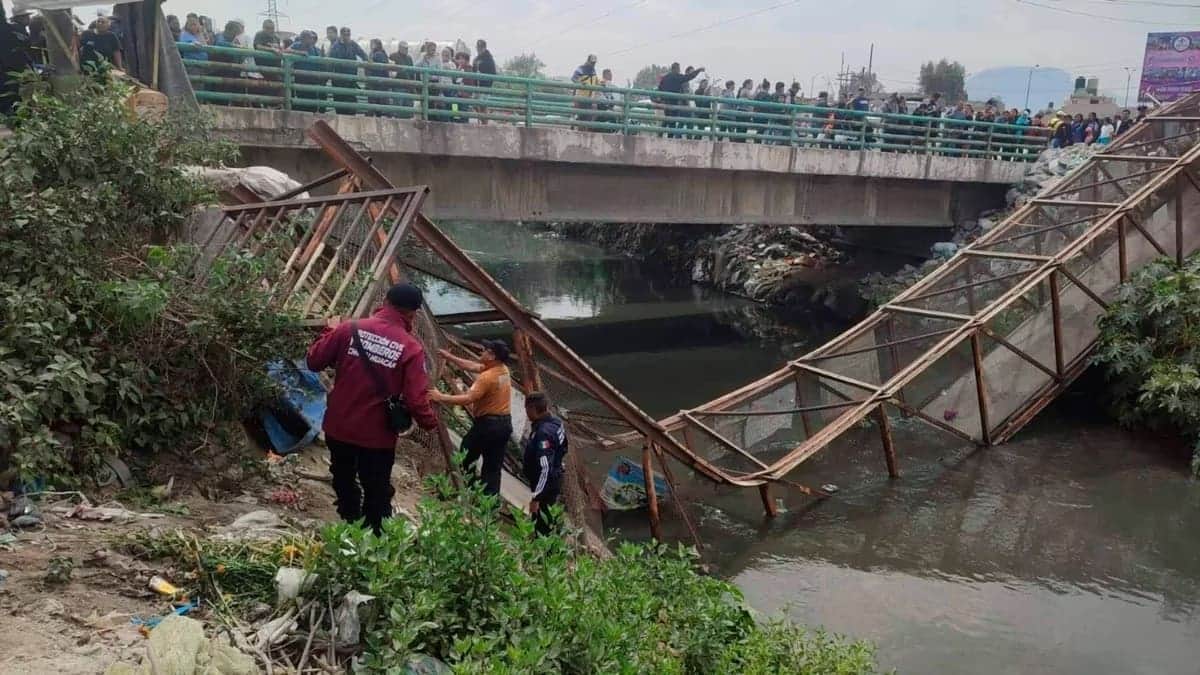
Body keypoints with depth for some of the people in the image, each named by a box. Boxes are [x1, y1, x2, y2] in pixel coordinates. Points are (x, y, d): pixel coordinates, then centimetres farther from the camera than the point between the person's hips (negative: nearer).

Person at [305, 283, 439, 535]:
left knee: (344, 484, 24)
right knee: (377, 495, 14)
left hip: (339, 428, 3)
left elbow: (314, 361, -1)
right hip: (378, 436, -3)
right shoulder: (411, 348, -14)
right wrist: (430, 422, 2)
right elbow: (415, 400, -18)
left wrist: (331, 331, 15)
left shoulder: (350, 329, -7)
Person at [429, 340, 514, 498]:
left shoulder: (487, 377, -20)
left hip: (487, 424, -8)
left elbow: (468, 399, -28)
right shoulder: (503, 370, 6)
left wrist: (441, 397, -23)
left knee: (466, 458, 10)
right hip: (505, 424, 8)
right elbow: (472, 367, 15)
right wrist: (449, 357, 15)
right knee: (493, 466, 10)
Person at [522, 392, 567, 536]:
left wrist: (535, 497, -29)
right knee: (548, 521, 24)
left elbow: (545, 469, -32)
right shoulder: (556, 422, -1)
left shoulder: (543, 434, -30)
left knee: (542, 526, 3)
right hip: (554, 480, 10)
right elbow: (563, 450, 14)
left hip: (545, 485, -10)